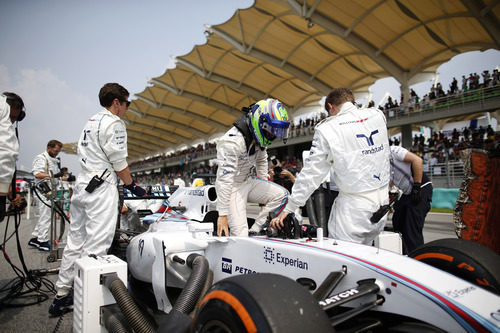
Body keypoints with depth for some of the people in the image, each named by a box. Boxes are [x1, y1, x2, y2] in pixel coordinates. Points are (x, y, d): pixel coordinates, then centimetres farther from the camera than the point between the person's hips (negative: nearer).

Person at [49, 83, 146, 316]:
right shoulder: (114, 123, -9)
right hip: (101, 188, -10)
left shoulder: (90, 122, 19)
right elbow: (119, 162, -10)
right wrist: (132, 186, 3)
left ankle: (61, 296, 22)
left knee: (75, 242, 14)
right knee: (96, 246, -6)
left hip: (82, 184, 10)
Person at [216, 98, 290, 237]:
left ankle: (254, 231, -4)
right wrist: (223, 215, -28)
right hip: (232, 186, -8)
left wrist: (264, 190, 20)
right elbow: (224, 179, -29)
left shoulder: (259, 137, -1)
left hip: (249, 181, 8)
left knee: (282, 194, -7)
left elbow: (261, 161, 18)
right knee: (240, 235, -18)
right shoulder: (233, 140, -27)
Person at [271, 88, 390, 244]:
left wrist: (288, 209, -1)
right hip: (382, 201, 6)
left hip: (354, 207, -6)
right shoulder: (378, 115, 3)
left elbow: (311, 173, -9)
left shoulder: (327, 129, -10)